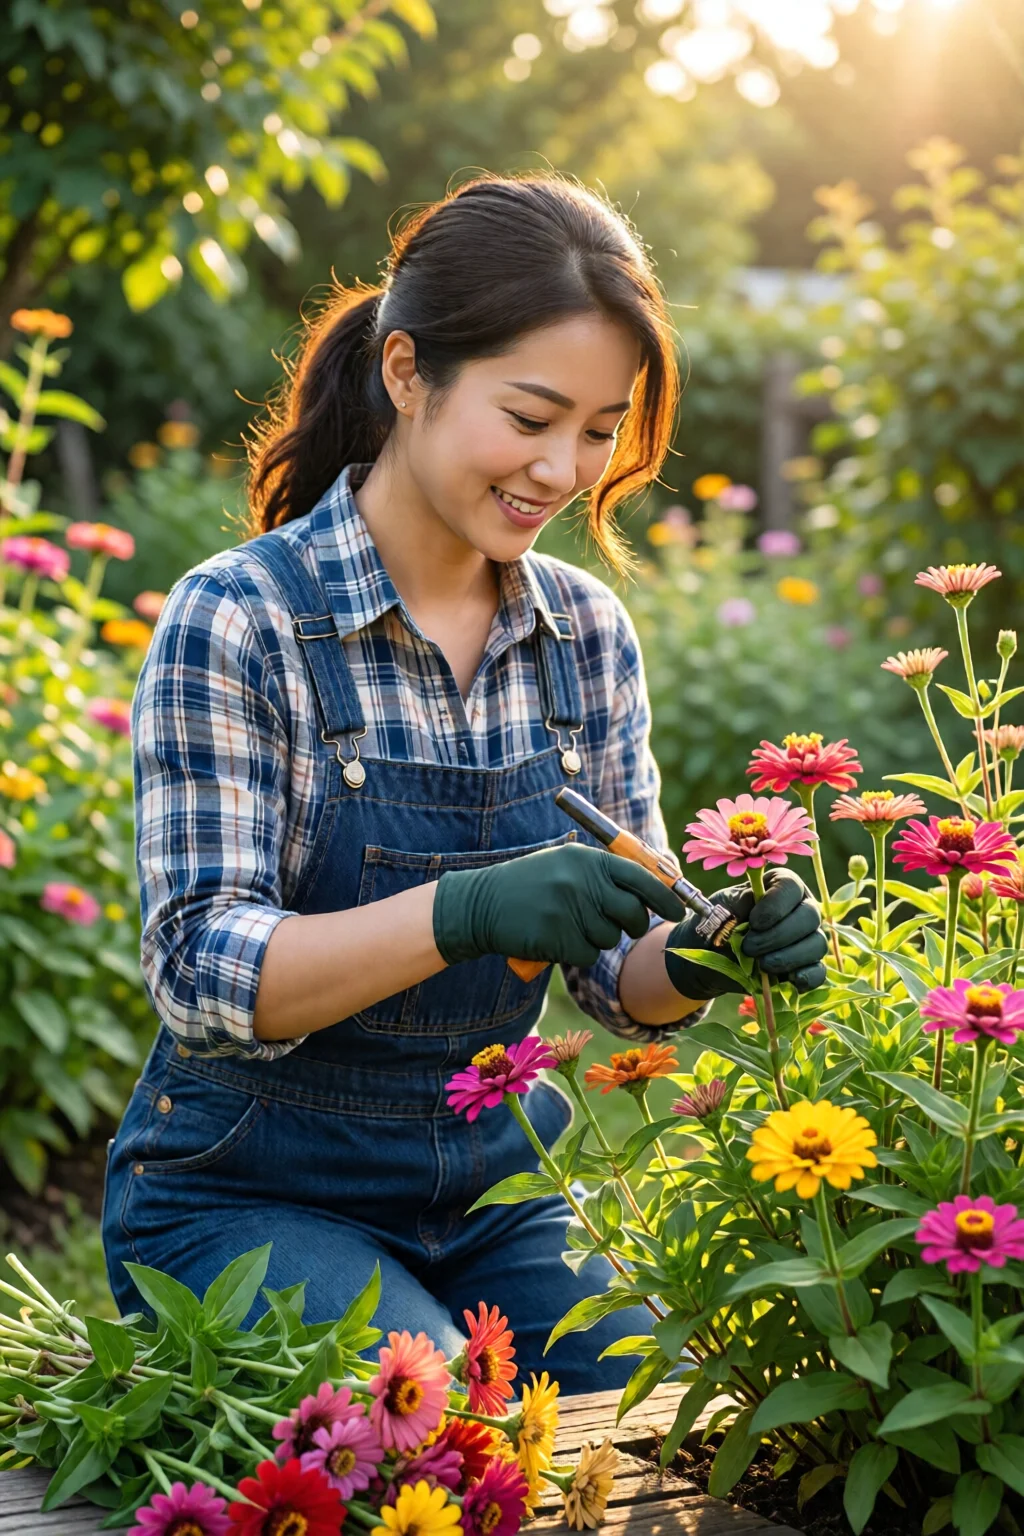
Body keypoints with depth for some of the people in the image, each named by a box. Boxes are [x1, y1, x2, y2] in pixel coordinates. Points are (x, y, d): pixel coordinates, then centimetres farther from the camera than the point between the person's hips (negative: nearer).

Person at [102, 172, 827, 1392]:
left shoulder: (588, 632, 2)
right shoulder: (238, 619, -15)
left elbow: (618, 976, 5)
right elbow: (200, 975, -20)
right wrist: (463, 912, -35)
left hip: (497, 1183, 5)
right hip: (250, 1199, -4)